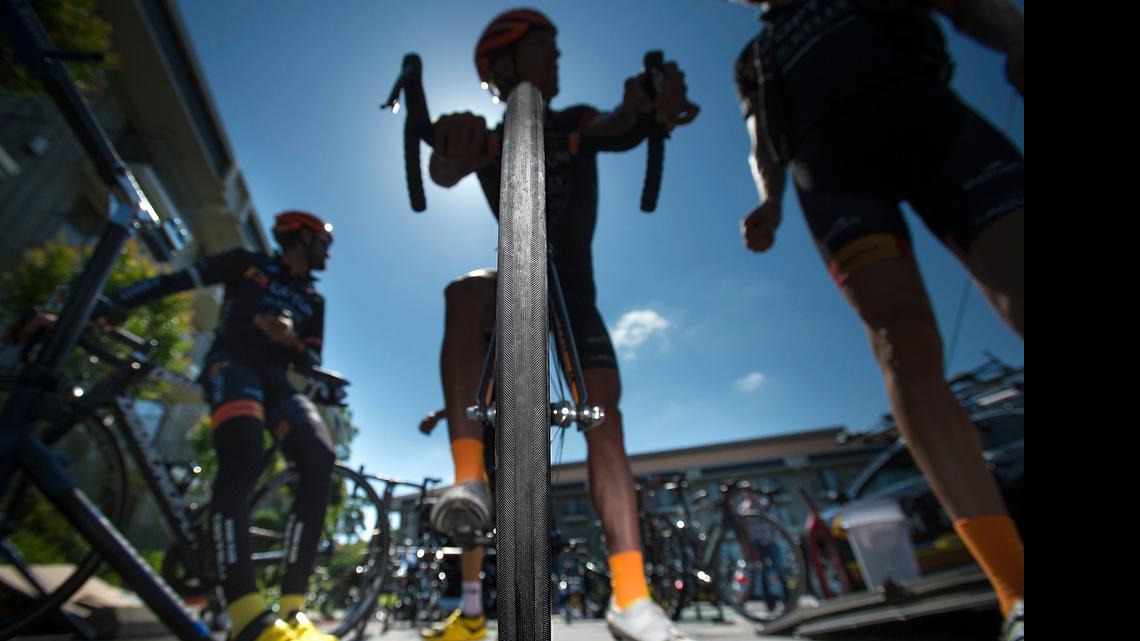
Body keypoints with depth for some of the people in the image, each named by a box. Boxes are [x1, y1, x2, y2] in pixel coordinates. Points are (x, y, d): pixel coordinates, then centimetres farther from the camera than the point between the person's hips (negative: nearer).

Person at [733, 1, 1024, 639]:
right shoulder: (756, 60, 32)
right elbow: (766, 151, 22)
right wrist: (770, 200, -1)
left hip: (934, 120, 1)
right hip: (834, 169, -1)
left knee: (1019, 290, -19)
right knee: (903, 344, -22)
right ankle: (1015, 584, -25)